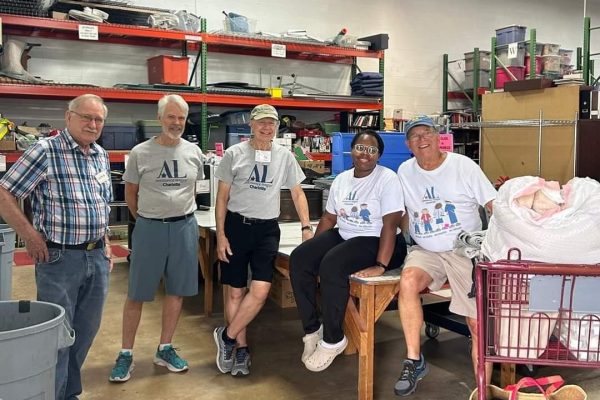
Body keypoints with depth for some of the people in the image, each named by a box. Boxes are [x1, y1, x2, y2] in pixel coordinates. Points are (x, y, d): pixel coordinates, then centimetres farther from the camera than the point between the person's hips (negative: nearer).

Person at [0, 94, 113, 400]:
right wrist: (30, 236, -11)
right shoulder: (45, 150, -10)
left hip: (96, 257, 7)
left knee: (86, 331, 15)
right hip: (60, 258, -6)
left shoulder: (101, 156, 10)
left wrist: (106, 246, 14)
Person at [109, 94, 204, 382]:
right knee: (137, 293, 4)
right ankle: (126, 354, 17)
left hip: (184, 226, 3)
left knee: (177, 290, 10)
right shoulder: (140, 153, -5)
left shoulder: (194, 152, 3)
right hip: (149, 227, -3)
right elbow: (130, 193, 6)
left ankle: (165, 349, 24)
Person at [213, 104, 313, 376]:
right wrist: (220, 235, -4)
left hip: (267, 228, 1)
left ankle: (226, 336, 8)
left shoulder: (285, 156, 5)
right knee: (235, 291, 4)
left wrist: (306, 227, 3)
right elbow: (222, 197, 2)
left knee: (260, 290, -12)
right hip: (236, 225, -1)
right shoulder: (234, 154, -1)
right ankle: (241, 349, 19)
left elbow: (297, 193, 13)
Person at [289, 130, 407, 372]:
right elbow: (329, 218, 14)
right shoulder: (341, 180, 9)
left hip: (375, 241, -7)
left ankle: (333, 339, -15)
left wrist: (381, 265, -26)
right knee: (298, 259, -13)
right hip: (344, 235, 7)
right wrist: (314, 251, 4)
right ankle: (311, 329, -1)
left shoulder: (387, 179, -12)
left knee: (331, 265, -32)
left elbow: (390, 225, -19)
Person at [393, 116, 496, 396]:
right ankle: (414, 361, -17)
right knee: (408, 280, -30)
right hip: (426, 251, 2)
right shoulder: (405, 171, 6)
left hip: (466, 252, -2)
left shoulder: (463, 165, -3)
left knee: (478, 324, -9)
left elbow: (495, 207, -4)